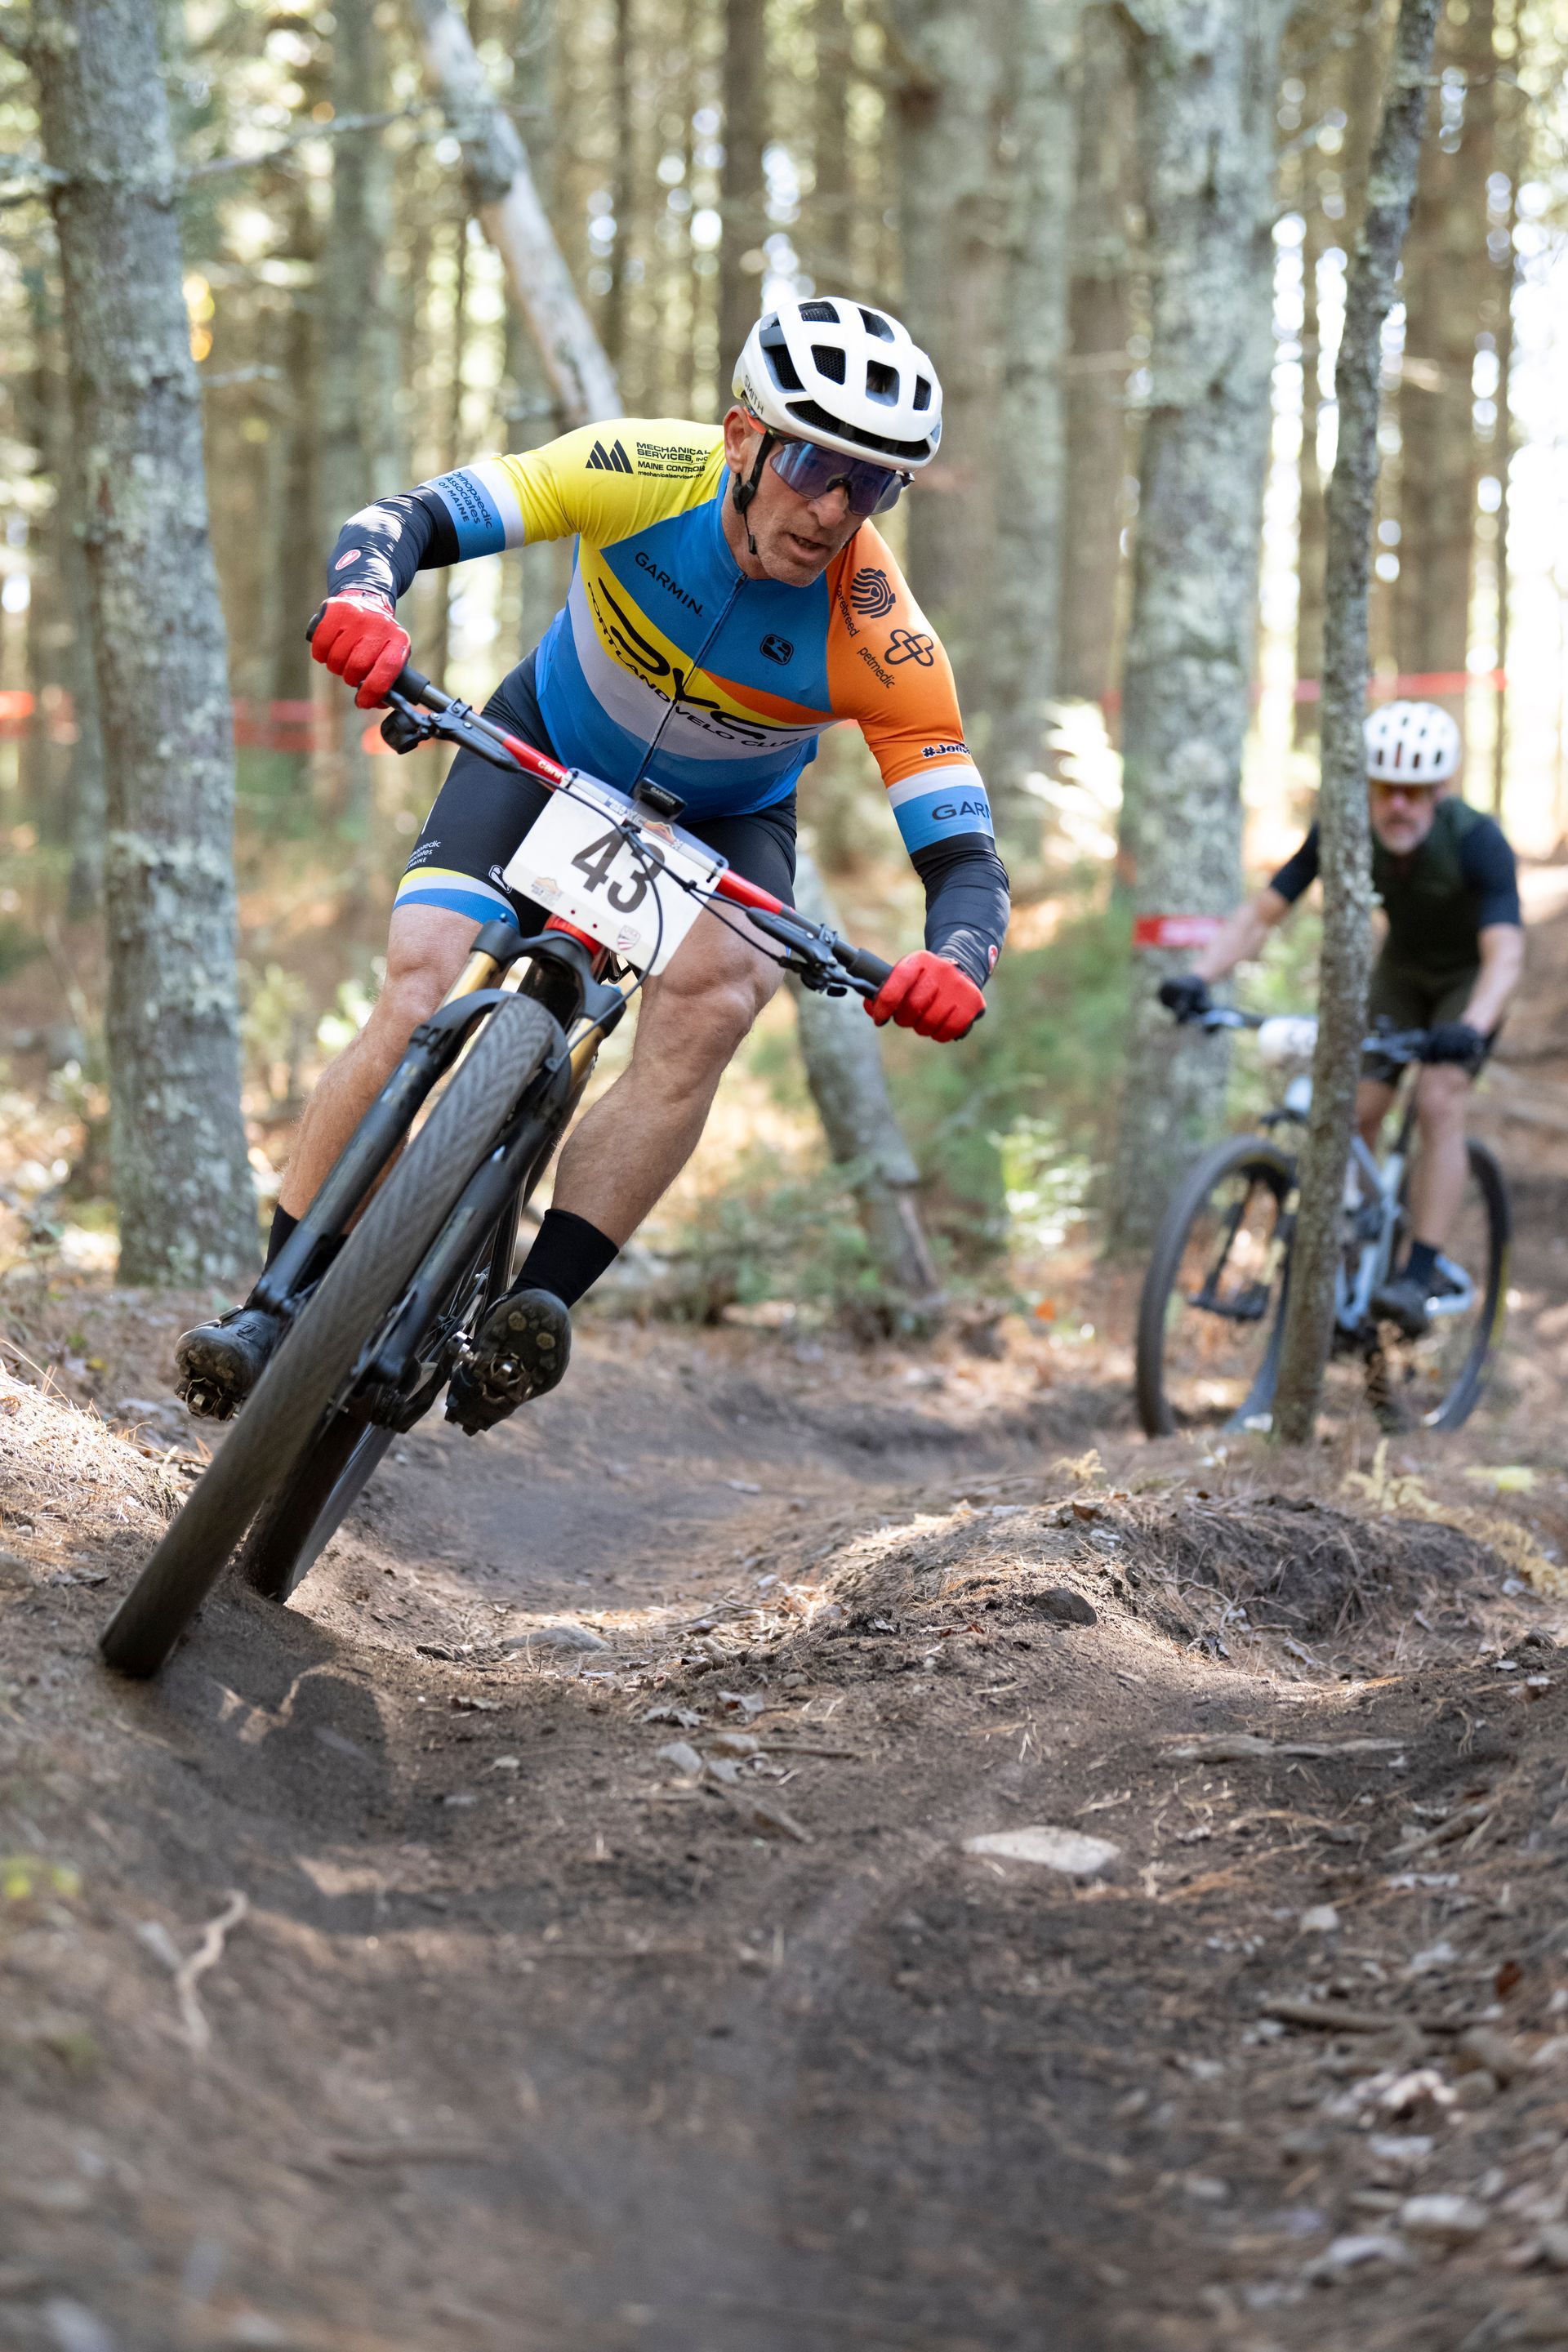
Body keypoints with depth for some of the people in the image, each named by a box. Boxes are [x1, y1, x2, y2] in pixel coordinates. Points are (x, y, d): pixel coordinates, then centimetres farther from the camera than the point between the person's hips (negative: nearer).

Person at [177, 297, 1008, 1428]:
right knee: (420, 991, -20)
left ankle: (541, 1303, -31)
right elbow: (412, 518, -28)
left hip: (724, 824, 0)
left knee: (709, 1002, -31)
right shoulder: (649, 470, -29)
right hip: (548, 749, 0)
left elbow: (965, 851, -31)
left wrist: (956, 963, -53)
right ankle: (277, 1304, -13)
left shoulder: (879, 637, -31)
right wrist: (362, 598, -52)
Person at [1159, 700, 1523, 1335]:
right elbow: (1260, 913, -22)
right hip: (1401, 968, 4)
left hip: (1470, 977, -4)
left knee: (1439, 1100, -24)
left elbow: (1504, 955, -44)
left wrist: (1470, 1028, -62)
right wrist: (1199, 977, -37)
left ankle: (1421, 1275, -24)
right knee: (1355, 1107, -10)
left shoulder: (1477, 842, -34)